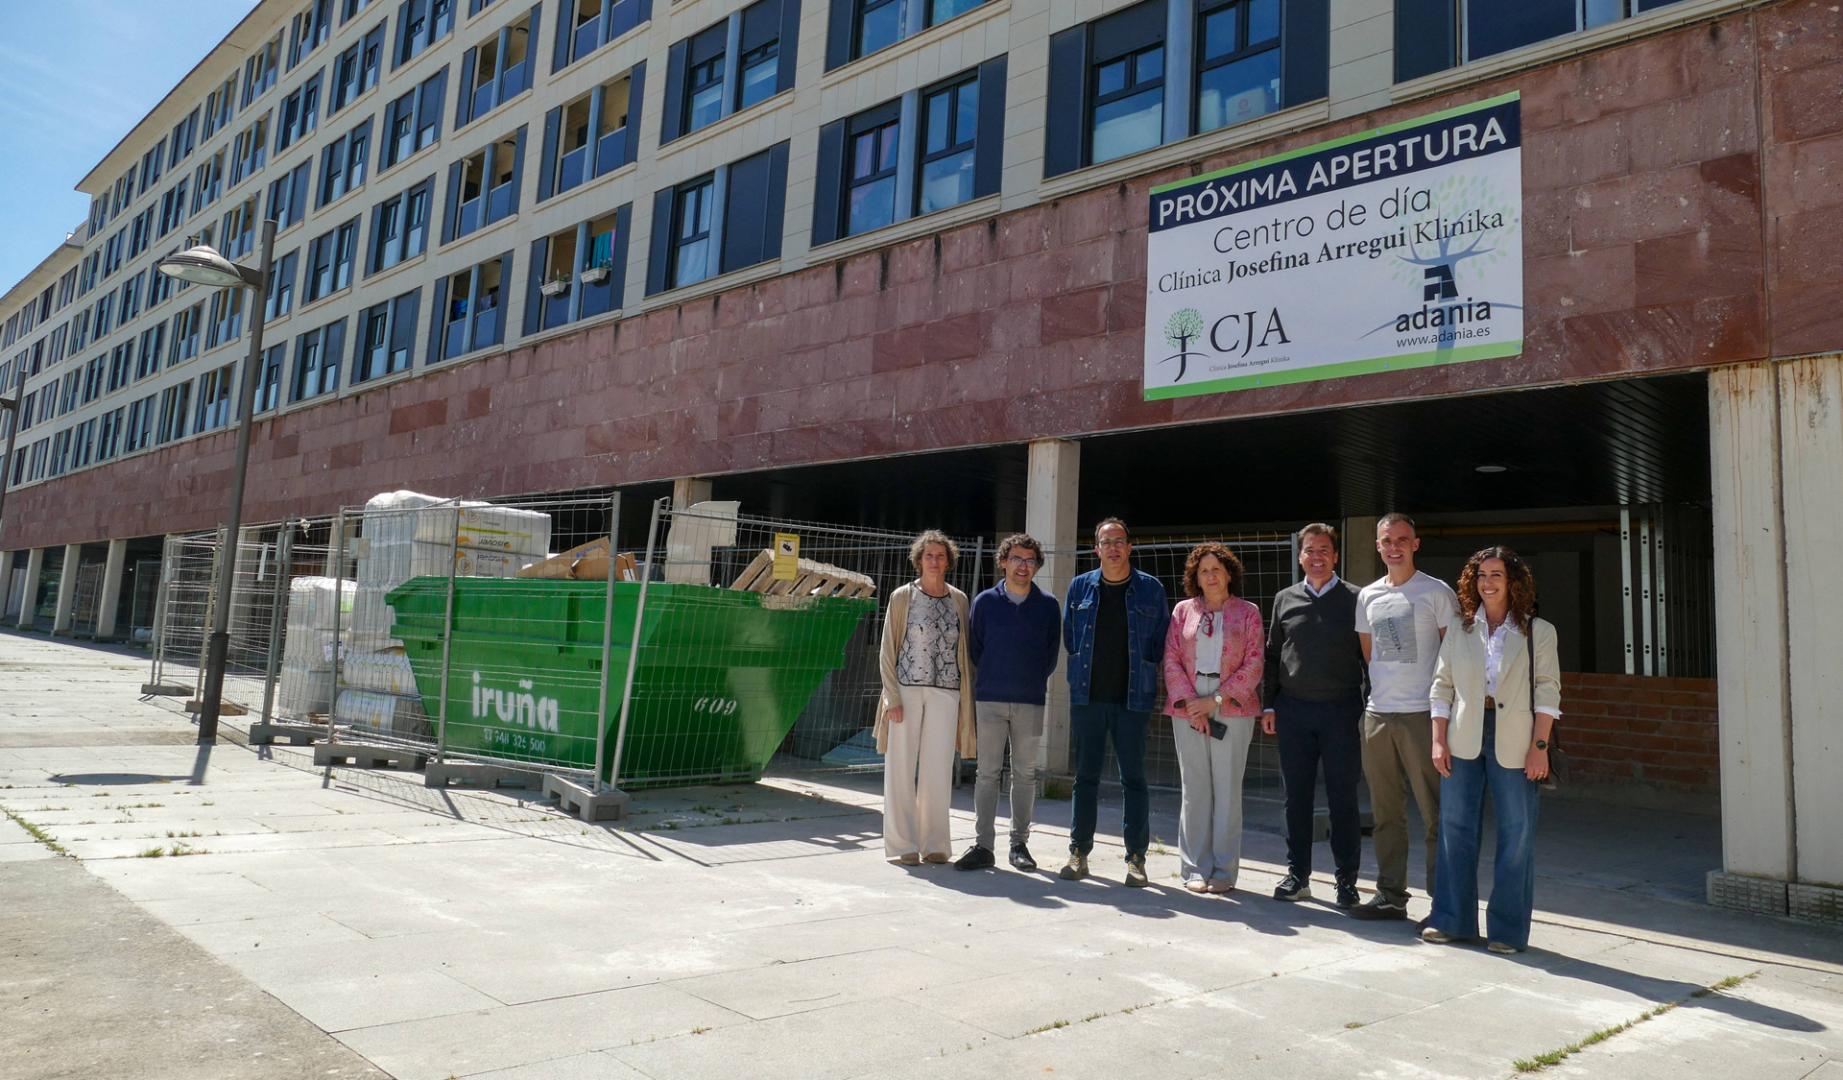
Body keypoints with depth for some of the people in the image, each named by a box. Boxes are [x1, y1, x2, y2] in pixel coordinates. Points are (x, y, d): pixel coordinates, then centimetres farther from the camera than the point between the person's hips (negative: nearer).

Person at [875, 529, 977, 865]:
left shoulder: (959, 599, 9)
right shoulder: (902, 597, 3)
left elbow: (965, 651, 12)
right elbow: (887, 651, 1)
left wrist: (968, 696, 6)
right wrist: (892, 696, -7)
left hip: (945, 694, 2)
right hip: (906, 689, -2)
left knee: (938, 771, 3)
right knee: (901, 768, 1)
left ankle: (934, 844, 14)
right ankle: (902, 844, 9)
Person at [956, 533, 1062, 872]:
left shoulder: (1048, 606, 5)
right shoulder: (984, 602, 4)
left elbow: (1051, 654, 10)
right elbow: (974, 650, 10)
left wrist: (1032, 680, 7)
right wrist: (990, 682, 9)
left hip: (1030, 701, 1)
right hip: (990, 700, 0)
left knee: (1025, 774, 6)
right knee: (987, 773, -1)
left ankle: (1020, 843, 15)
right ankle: (983, 844, 2)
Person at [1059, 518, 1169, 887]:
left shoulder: (1151, 589, 3)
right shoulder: (1080, 587, 7)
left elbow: (1160, 644, 9)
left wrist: (1139, 673, 6)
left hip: (1133, 698, -1)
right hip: (1087, 696, 2)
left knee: (1133, 778, 2)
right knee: (1085, 776, 6)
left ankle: (1136, 857, 9)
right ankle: (1079, 852, 14)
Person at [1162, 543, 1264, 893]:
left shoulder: (1247, 612, 6)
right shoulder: (1183, 610, 10)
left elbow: (1254, 664, -1)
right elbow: (1171, 660, 5)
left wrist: (1216, 700, -9)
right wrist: (1188, 703, -7)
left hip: (1233, 710, -1)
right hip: (1188, 710, 1)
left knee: (1228, 788, 1)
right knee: (1194, 788, 3)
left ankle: (1224, 871, 9)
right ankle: (1195, 868, 10)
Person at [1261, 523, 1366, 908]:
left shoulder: (1354, 599, 1)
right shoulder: (1285, 599, 9)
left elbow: (1369, 655, 1)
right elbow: (1272, 655, 12)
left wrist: (1371, 707, -4)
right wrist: (1269, 704, 7)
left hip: (1341, 710, -2)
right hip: (1293, 710, 3)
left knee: (1343, 799, 3)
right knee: (1296, 797, 8)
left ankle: (1347, 880, 14)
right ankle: (1297, 875, 18)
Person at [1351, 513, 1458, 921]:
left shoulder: (1436, 592, -2)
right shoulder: (1368, 596, 12)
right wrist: (1380, 690, 14)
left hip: (1423, 714, -5)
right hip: (1377, 715, 5)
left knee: (1436, 813, -2)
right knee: (1385, 812, 11)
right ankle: (1390, 895, 20)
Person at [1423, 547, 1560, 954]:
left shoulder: (1538, 632, 3)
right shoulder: (1459, 630, 10)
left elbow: (1547, 692, -1)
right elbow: (1441, 687, 8)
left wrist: (1539, 745, -9)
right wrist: (1438, 741, 0)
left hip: (1513, 743, -2)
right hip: (1463, 741, 3)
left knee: (1516, 835, 1)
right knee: (1455, 829, 7)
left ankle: (1508, 929, 12)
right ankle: (1451, 919, 18)